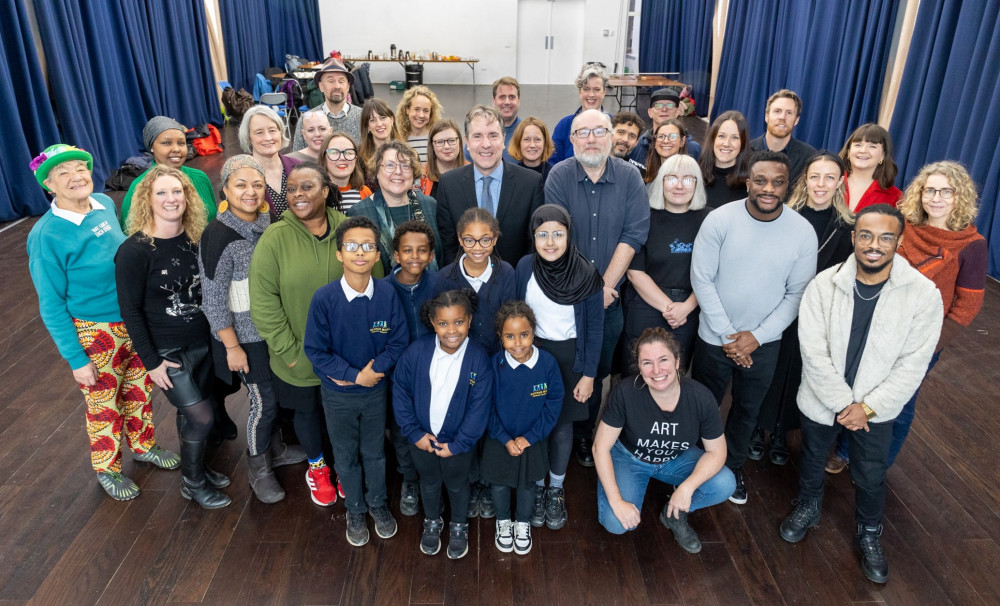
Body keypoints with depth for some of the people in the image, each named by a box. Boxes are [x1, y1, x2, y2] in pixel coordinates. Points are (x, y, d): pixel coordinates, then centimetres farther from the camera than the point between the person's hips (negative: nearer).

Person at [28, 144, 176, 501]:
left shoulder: (105, 204, -4)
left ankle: (143, 445, 46)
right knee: (104, 404, 13)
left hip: (135, 319, 5)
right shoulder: (46, 235, -20)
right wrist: (76, 359, -12)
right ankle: (107, 469, 36)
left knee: (139, 388, 22)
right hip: (95, 334, -5)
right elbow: (52, 306, -14)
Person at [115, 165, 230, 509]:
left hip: (202, 344, 5)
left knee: (191, 413, 18)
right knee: (202, 418, 0)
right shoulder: (134, 251, -17)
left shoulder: (196, 238, -3)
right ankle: (193, 484, 24)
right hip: (167, 352, -5)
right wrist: (151, 362, -12)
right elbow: (130, 311, -13)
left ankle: (196, 469, 41)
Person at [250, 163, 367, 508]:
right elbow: (263, 303, -12)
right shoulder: (275, 238, -13)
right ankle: (316, 467, 48)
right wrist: (288, 351, -12)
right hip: (299, 358, -1)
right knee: (306, 410, 20)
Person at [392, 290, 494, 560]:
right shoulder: (416, 352, -20)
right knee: (429, 482, 26)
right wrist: (414, 433, -10)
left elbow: (479, 408, -15)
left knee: (457, 484, 23)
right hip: (422, 438, 1)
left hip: (458, 440, -1)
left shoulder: (479, 359, -22)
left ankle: (458, 526, 50)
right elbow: (400, 391, -9)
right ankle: (432, 522, 53)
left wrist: (457, 444, -14)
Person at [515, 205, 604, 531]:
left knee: (562, 425, 10)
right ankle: (537, 486, 32)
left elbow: (595, 327, -7)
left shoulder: (587, 274, -15)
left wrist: (588, 374, -6)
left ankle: (556, 489, 32)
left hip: (569, 357, -1)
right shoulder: (524, 267, -10)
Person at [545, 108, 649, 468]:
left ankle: (585, 436, 31)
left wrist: (605, 285, -15)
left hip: (609, 297, 1)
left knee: (597, 371, 12)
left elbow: (634, 234, -9)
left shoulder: (630, 177, -3)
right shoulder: (559, 177, -6)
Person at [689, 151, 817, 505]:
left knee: (747, 410, 21)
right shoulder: (720, 220, -15)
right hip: (714, 338, -1)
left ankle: (733, 466, 45)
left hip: (764, 342, 2)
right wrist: (727, 334, -15)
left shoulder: (803, 232, -10)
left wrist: (757, 336, -13)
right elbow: (701, 280, -13)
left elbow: (797, 294, -5)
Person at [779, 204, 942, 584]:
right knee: (812, 459, 23)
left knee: (870, 478, 16)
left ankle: (869, 536, 44)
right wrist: (843, 404, -17)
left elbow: (913, 364, -15)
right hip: (821, 400, 1)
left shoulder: (923, 294, -17)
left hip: (876, 408, 0)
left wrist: (867, 407, -17)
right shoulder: (824, 285, -18)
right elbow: (813, 352, -17)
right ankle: (808, 509, 52)